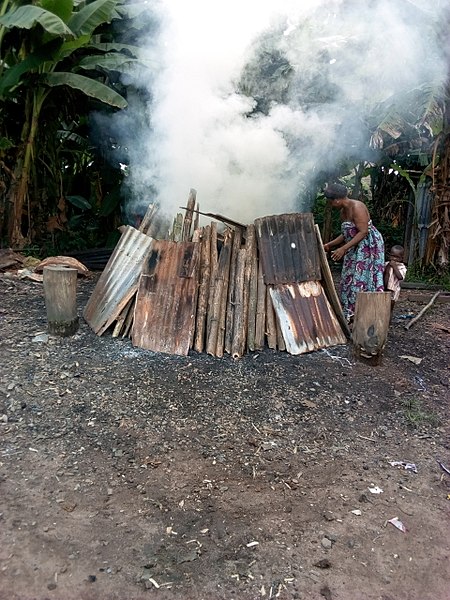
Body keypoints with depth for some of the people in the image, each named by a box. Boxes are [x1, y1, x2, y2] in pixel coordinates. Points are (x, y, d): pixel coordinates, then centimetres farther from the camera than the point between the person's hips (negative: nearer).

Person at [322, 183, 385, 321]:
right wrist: (329, 244, 11)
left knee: (362, 279, -10)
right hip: (355, 249, 10)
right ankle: (350, 313, 13)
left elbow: (363, 232, -23)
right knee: (349, 279, 7)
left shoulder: (356, 207, -17)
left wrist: (343, 248, -26)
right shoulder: (343, 211, 11)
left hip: (368, 246, -10)